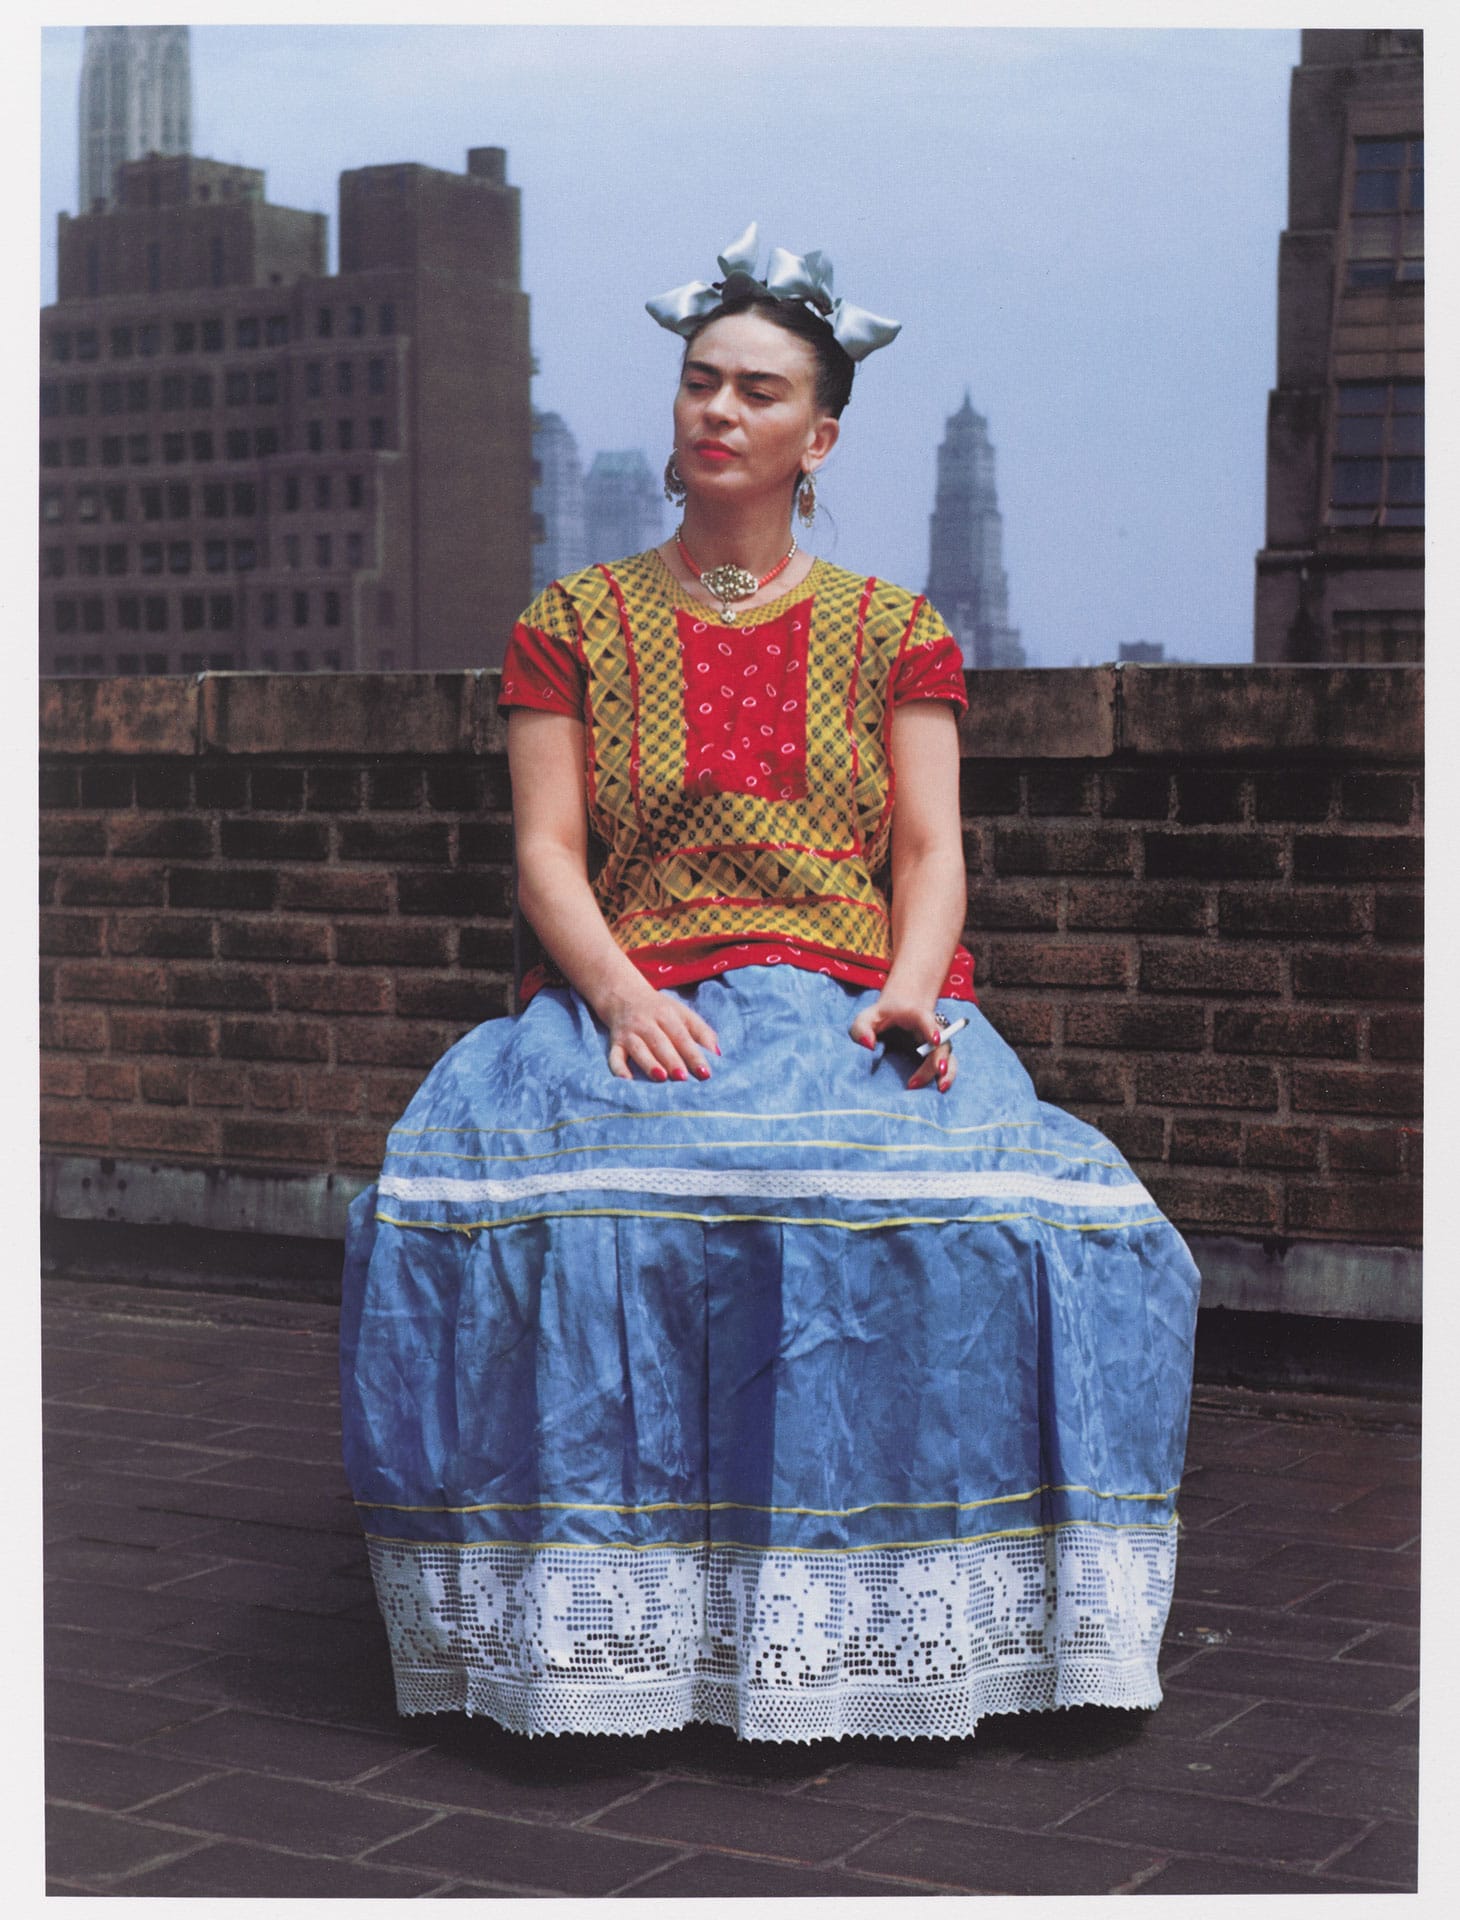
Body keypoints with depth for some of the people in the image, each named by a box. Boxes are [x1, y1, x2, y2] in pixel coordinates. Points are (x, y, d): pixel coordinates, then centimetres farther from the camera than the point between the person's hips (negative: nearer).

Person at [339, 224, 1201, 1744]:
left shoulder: (895, 634, 16)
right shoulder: (572, 624, 14)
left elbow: (931, 845, 7)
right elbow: (546, 851, 5)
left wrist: (907, 995, -14)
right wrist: (623, 995, -15)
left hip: (856, 1007, 0)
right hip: (632, 1005, 0)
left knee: (988, 1213, -31)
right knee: (556, 1206, -34)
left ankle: (888, 1596, -14)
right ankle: (598, 1598, -18)